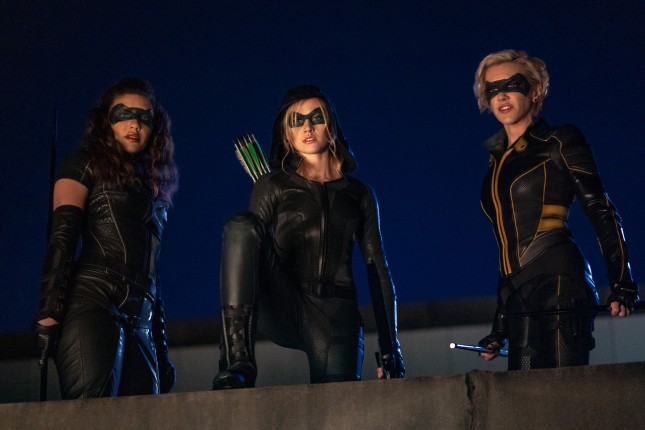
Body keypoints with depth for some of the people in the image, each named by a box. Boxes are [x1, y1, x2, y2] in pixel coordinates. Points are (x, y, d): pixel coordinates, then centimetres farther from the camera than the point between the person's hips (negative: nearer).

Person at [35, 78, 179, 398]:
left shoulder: (152, 185, 27)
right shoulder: (88, 165, 9)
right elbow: (61, 240, -4)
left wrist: (161, 347, 20)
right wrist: (49, 312, -17)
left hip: (141, 320, 6)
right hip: (94, 303, -6)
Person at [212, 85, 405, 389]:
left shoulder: (358, 194, 17)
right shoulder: (273, 187, 14)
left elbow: (378, 272, 14)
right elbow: (247, 243, 8)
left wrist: (390, 351, 7)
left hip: (336, 316, 1)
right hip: (282, 309, -1)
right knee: (241, 226, -27)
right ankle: (238, 362, -35)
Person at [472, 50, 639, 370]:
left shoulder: (560, 142, 5)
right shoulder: (497, 161, 21)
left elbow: (602, 213, -2)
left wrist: (622, 284, -14)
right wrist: (499, 330, 21)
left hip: (557, 283, -6)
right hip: (518, 296, 6)